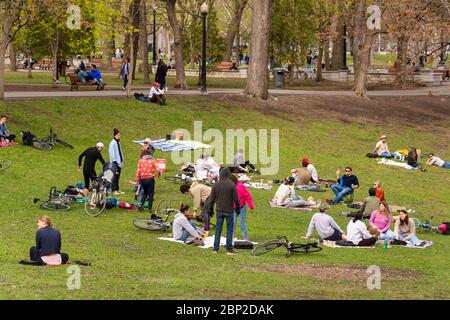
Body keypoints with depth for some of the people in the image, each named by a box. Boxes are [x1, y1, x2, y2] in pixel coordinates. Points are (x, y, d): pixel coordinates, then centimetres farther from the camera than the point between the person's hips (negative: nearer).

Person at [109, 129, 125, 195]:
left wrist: (122, 161, 16)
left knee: (117, 176, 12)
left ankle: (117, 189, 17)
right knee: (115, 176, -7)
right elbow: (112, 153, -15)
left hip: (119, 162, 8)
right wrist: (114, 161, -18)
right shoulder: (113, 143, -11)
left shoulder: (118, 142, 14)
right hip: (115, 162, -8)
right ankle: (114, 190, -5)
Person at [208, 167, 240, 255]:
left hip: (219, 210, 3)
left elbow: (212, 198, 3)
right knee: (229, 230, 6)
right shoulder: (231, 185, -11)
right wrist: (238, 208, 6)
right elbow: (236, 198, -8)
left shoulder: (216, 185, -2)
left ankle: (215, 248, 8)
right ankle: (229, 249, 6)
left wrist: (211, 209, 15)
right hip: (229, 211, -3)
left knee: (218, 229, 9)